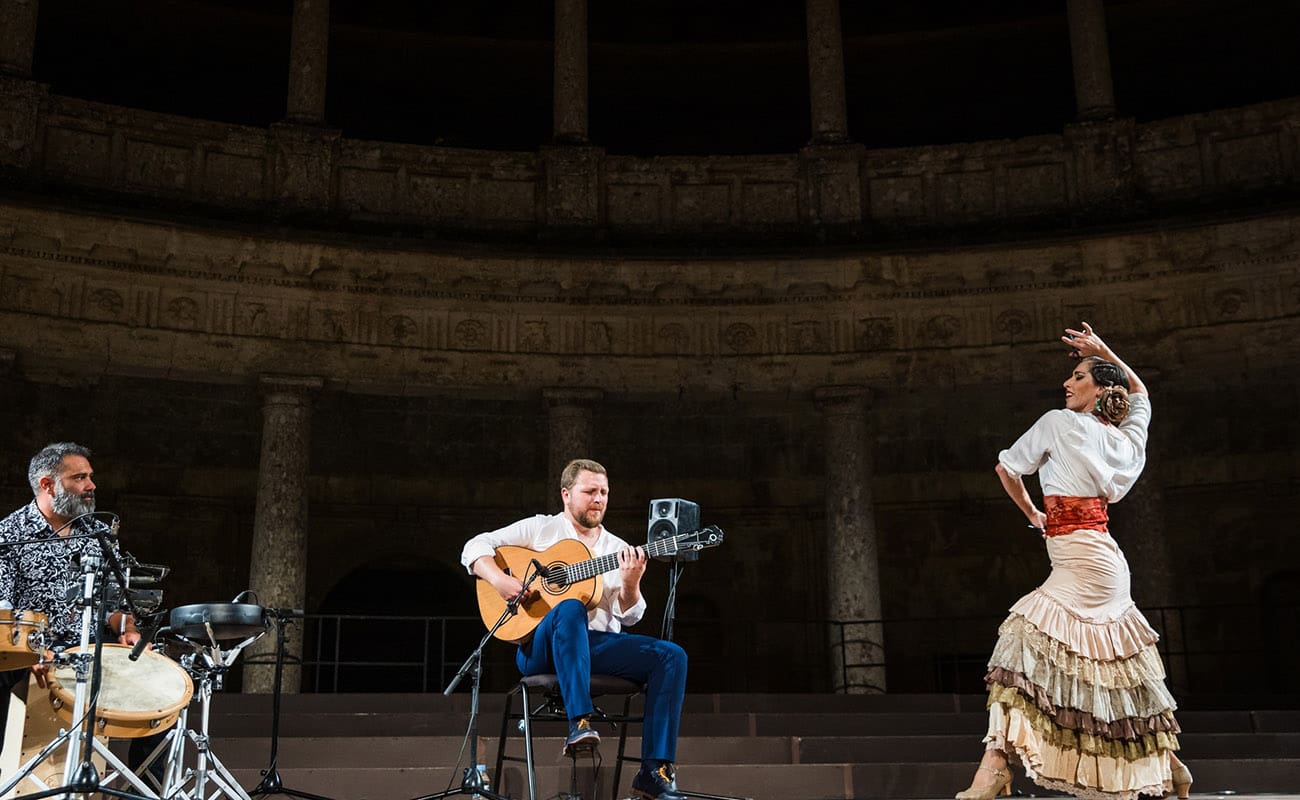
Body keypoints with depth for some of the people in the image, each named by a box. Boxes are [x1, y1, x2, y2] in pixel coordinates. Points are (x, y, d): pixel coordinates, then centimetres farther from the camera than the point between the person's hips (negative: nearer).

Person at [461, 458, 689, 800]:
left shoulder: (619, 549, 18)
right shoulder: (540, 529, 9)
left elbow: (629, 617, 10)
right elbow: (475, 547, 2)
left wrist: (631, 585, -12)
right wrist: (500, 580, -16)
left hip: (600, 646, 4)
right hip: (543, 647, -4)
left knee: (672, 656, -19)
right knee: (570, 609, -38)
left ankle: (655, 769, -22)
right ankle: (579, 723, -43)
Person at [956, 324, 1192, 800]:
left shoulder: (1059, 422, -5)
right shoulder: (1125, 439, 13)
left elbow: (1006, 468, 3)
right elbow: (1140, 394, 35)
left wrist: (1032, 514, 16)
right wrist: (1105, 352, 30)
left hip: (1080, 561, -8)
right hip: (1105, 564, 8)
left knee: (1025, 636, -17)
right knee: (1119, 663, 16)